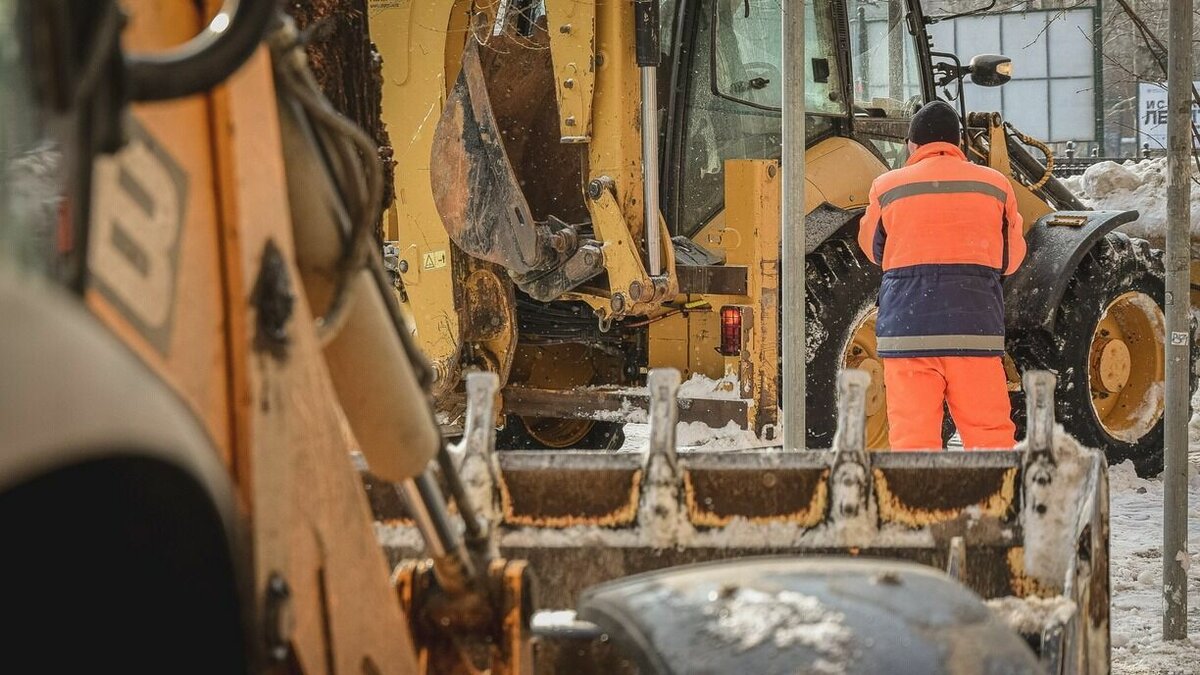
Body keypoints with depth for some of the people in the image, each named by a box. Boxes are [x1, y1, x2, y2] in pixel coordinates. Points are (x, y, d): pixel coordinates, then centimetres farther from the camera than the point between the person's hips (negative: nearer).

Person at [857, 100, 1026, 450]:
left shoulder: (887, 186, 5)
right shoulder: (995, 185, 9)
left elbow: (873, 250, 19)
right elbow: (1011, 259, 18)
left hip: (907, 324, -1)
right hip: (975, 327, 1)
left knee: (912, 435, 1)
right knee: (990, 432, 8)